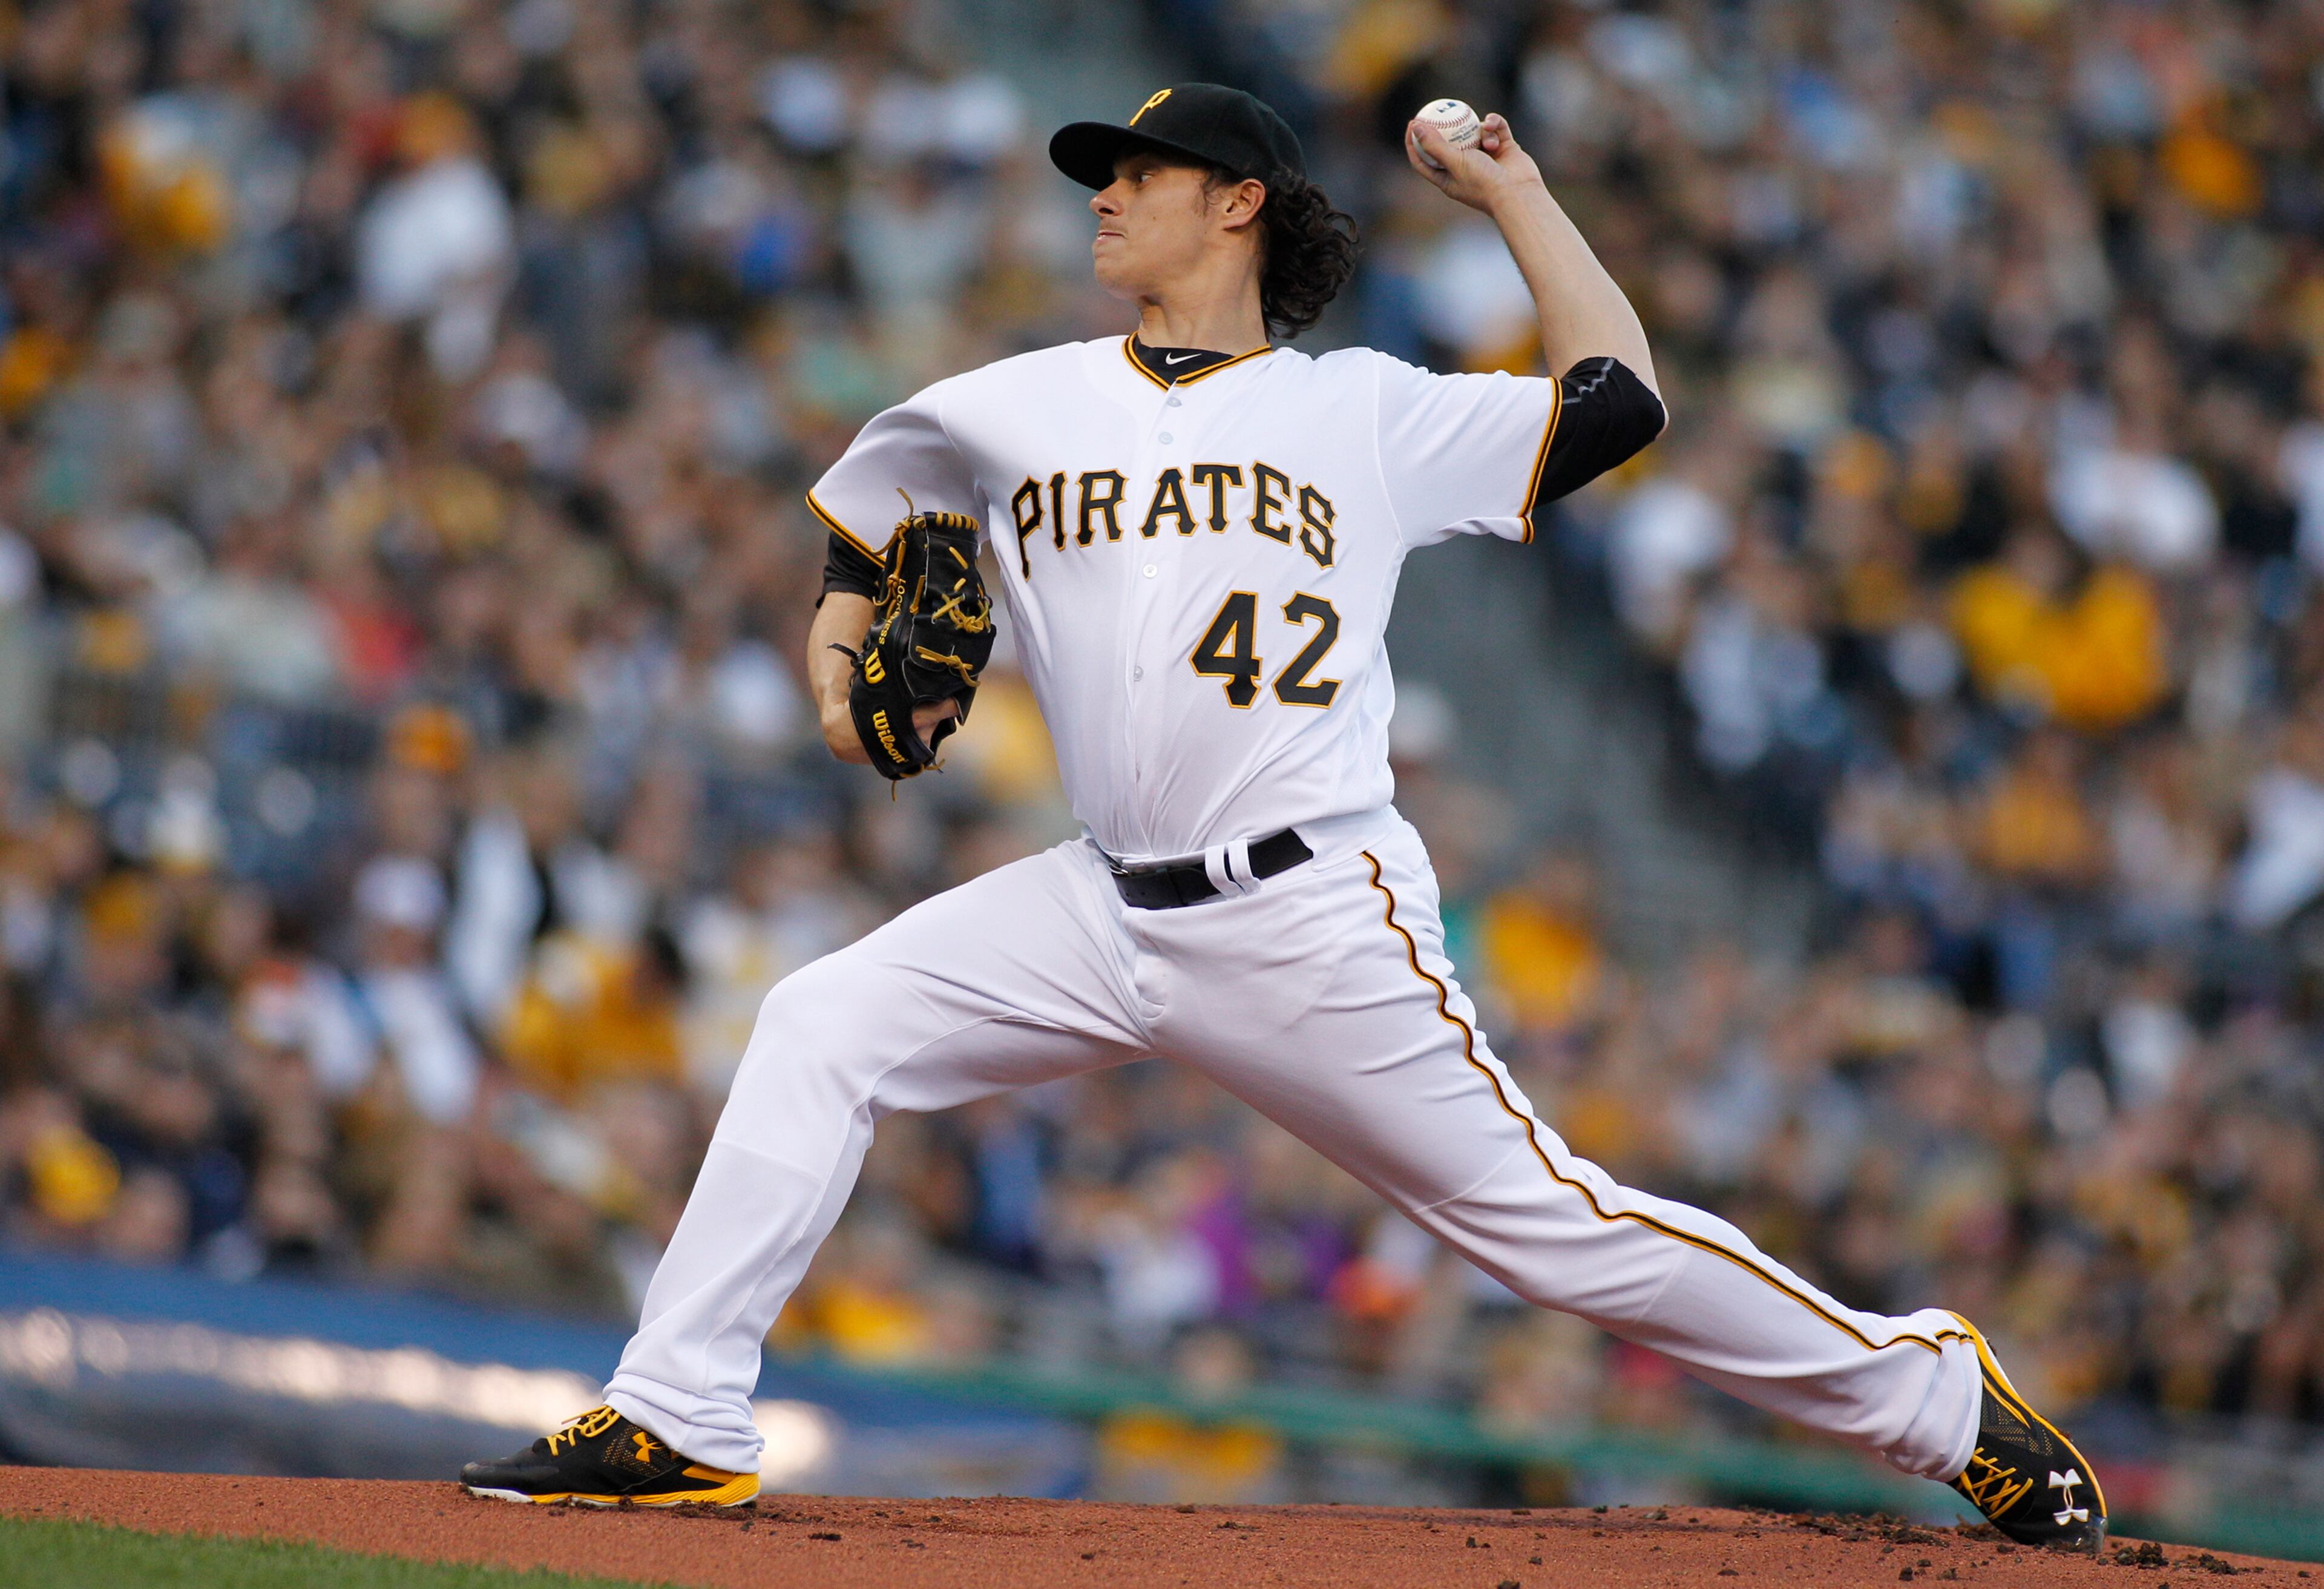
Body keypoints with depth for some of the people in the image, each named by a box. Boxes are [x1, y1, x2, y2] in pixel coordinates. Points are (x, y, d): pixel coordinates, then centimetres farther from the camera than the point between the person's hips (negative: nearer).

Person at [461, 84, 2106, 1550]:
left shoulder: (1369, 413, 3)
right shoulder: (1015, 412, 13)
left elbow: (1618, 402, 0)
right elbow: (871, 515, 27)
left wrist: (1512, 193, 7)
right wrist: (838, 657, 7)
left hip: (1317, 918, -4)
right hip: (1109, 911, 4)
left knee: (1542, 1217, -6)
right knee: (824, 1027, -8)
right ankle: (681, 1424, -4)